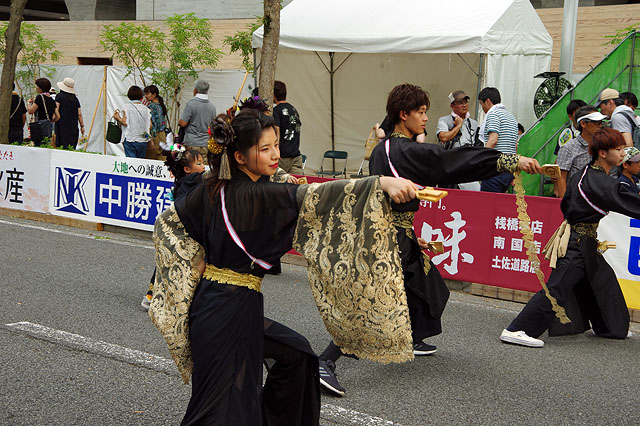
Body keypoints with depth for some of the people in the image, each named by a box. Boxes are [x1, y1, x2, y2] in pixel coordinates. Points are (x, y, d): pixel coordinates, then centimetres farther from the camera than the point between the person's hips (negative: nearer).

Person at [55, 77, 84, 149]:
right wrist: (82, 126, 12)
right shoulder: (75, 99, 8)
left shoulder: (59, 96, -2)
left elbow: (56, 110, -12)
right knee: (72, 145, 5)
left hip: (62, 124, -4)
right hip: (73, 126, 4)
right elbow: (79, 114, 7)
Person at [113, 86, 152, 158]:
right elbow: (150, 125, 3)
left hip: (130, 139, -3)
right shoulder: (146, 109, 5)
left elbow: (125, 122, -9)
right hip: (143, 140, 3)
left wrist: (117, 117, 8)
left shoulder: (126, 107, -3)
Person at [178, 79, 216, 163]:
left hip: (191, 144, -5)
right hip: (206, 145, 5)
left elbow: (183, 123, -13)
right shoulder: (212, 107, 6)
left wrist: (179, 122, 8)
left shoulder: (191, 104, -11)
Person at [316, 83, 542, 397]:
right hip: (394, 237, -10)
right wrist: (511, 161, -26)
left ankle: (413, 339, 42)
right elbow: (455, 160, -24)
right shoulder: (408, 151, -17)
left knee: (425, 281, 25)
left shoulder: (382, 149, 11)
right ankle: (326, 361, -19)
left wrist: (411, 236, 26)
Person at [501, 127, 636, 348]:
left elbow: (565, 205, 16)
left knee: (603, 280, 22)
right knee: (557, 288, -12)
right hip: (579, 245, -10)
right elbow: (631, 205, -21)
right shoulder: (603, 184, -20)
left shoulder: (582, 175, 8)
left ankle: (608, 327, 38)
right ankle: (515, 330, -15)